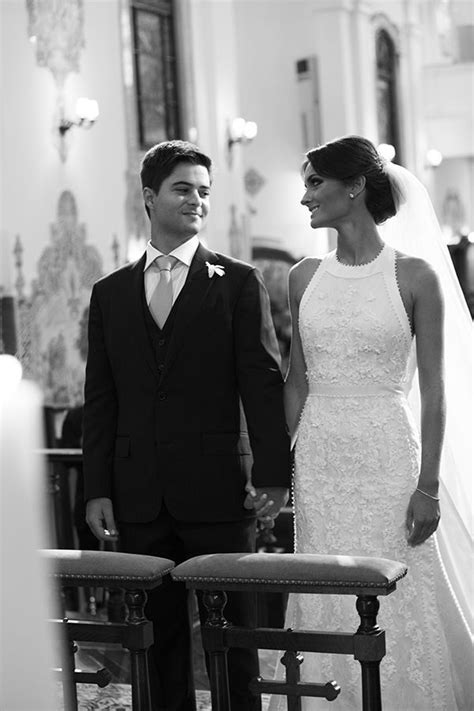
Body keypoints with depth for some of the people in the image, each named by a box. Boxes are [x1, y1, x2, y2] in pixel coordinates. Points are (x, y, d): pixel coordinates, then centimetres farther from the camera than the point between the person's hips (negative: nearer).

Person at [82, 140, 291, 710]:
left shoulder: (238, 283, 3)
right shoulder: (110, 293, 12)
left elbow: (264, 383, -2)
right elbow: (100, 400, 10)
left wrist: (272, 474, -10)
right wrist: (97, 489, 4)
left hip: (218, 491, -3)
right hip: (139, 497, 3)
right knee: (159, 638, 9)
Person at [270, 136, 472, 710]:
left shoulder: (414, 277, -5)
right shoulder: (304, 278, 7)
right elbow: (297, 382, 12)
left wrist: (428, 485, -10)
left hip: (388, 453, -4)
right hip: (319, 460, 4)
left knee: (395, 601, 1)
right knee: (327, 604, 8)